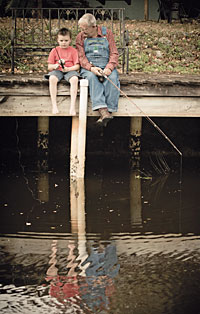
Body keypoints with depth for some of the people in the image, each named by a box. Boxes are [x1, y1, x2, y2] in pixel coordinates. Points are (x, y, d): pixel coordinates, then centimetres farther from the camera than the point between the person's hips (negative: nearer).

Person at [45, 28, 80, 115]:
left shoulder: (73, 50, 8)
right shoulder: (54, 50, 11)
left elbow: (77, 66, 0)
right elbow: (49, 67, 8)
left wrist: (68, 68, -18)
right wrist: (55, 66, -15)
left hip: (70, 70, -1)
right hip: (57, 71, 1)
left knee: (74, 79, -36)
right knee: (52, 78, -34)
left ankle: (72, 106, -35)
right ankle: (54, 105, -33)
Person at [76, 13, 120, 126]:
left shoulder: (107, 33, 8)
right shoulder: (80, 37, 9)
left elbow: (114, 53, 3)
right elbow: (81, 57, 1)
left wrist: (109, 67, -17)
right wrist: (91, 68, -20)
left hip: (106, 66, 1)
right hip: (89, 68, 0)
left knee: (113, 77, -34)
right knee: (92, 77, -36)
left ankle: (109, 110, -38)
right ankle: (102, 110, -50)